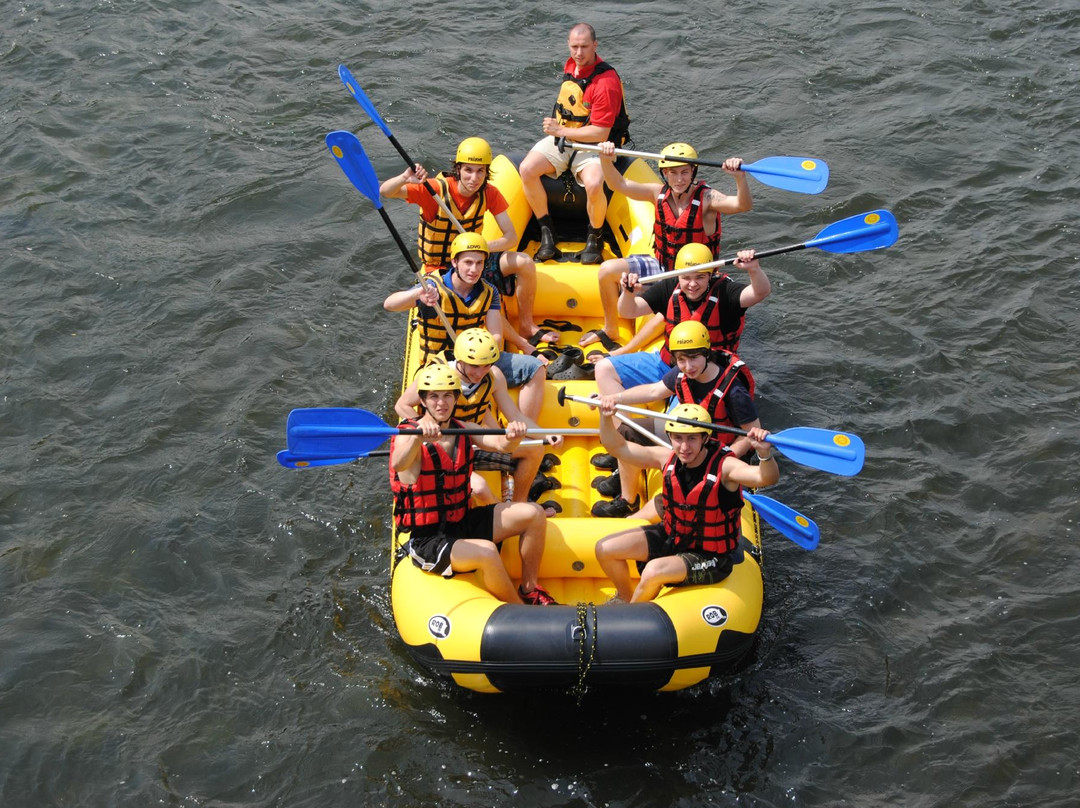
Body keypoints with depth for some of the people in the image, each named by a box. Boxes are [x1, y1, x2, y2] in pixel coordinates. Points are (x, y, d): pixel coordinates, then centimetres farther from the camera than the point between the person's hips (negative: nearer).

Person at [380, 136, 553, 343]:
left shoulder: (489, 193, -8)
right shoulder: (435, 190, -20)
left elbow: (511, 238, -12)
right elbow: (385, 192, -30)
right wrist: (405, 178, -53)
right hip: (441, 269, -5)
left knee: (525, 263, -20)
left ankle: (526, 326, -2)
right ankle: (524, 346, -17)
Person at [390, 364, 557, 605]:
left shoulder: (463, 430, 5)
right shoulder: (409, 436, -16)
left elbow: (500, 444, -11)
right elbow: (399, 464, -39)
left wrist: (512, 437, -36)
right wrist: (418, 435, -60)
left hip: (464, 522, 8)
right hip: (428, 538, -8)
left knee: (534, 514, -1)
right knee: (486, 552, -33)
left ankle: (529, 590, 13)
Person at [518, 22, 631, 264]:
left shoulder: (606, 81, -22)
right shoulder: (570, 65, 3)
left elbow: (600, 134, -23)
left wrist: (561, 131, -20)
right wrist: (555, 128, 13)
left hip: (593, 146, -6)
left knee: (594, 185, -34)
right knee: (527, 170, -19)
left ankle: (594, 239, -6)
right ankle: (547, 233, -6)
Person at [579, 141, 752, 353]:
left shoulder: (706, 198, -19)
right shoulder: (660, 193, -5)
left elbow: (744, 205, -35)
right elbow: (619, 185, -4)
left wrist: (739, 177, -54)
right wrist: (606, 160, -23)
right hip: (661, 266, 5)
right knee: (607, 270, -7)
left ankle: (626, 351, -16)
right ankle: (610, 330, 13)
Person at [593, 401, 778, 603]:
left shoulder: (723, 466, -26)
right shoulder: (668, 458, -10)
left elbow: (766, 478, -44)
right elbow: (618, 447, -5)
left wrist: (764, 453, -65)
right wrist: (606, 419, -23)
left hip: (710, 557, -6)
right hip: (672, 536, 6)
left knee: (654, 571, -30)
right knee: (605, 549, -1)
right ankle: (624, 597, 28)